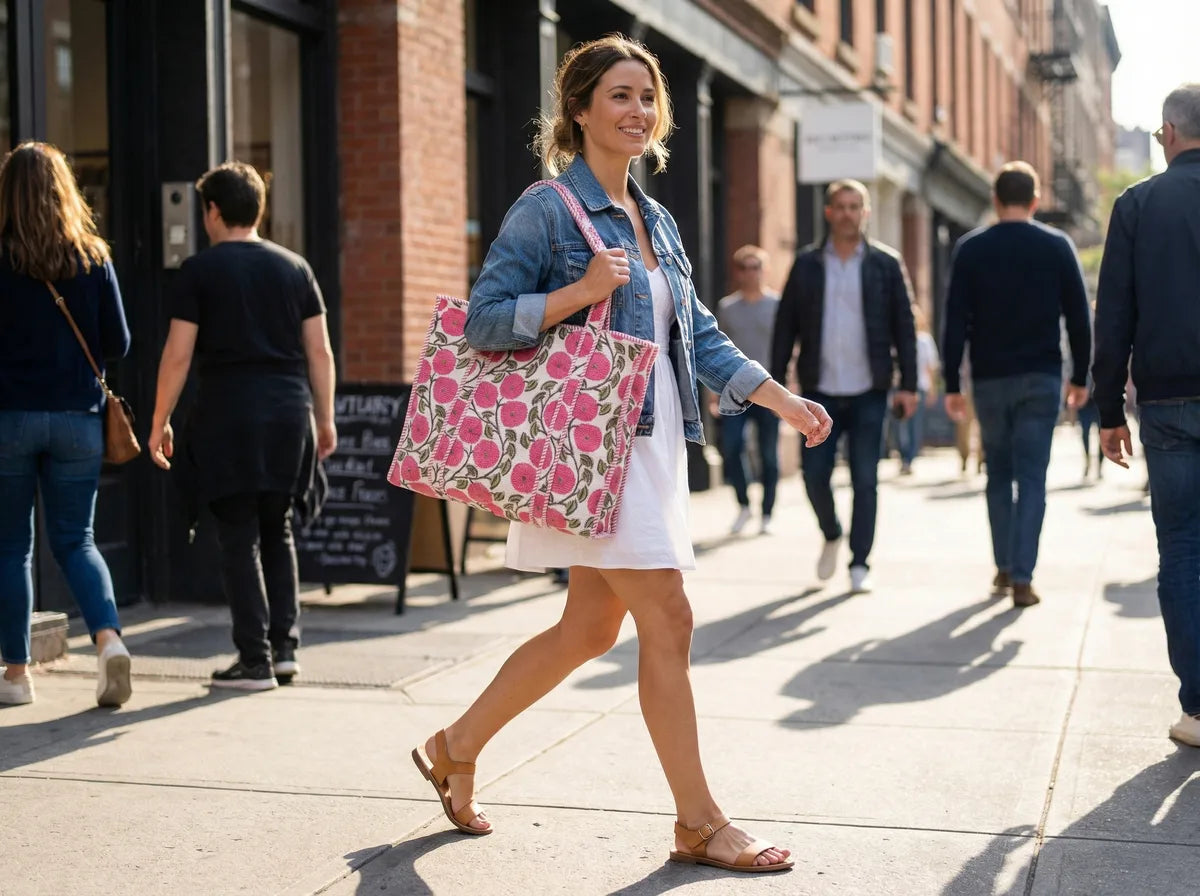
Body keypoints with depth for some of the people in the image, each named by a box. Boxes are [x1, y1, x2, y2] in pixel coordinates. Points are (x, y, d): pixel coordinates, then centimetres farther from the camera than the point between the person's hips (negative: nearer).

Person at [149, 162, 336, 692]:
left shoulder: (200, 270, -1)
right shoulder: (294, 268, 10)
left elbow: (177, 354, -5)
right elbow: (319, 352, 8)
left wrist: (159, 423, 3)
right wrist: (324, 418, 15)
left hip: (228, 417, -4)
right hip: (290, 414, 4)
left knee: (239, 539, 1)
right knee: (278, 533, 16)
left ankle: (255, 662, 0)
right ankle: (284, 648, 13)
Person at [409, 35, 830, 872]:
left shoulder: (656, 221, 16)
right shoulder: (547, 209, -8)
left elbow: (701, 336, 16)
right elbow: (485, 318, -13)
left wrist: (784, 401, 8)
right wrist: (583, 291, -22)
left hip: (654, 442, 8)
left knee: (589, 628, 13)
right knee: (668, 621, -7)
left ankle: (457, 747, 30)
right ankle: (699, 823, 6)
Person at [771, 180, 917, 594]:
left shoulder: (885, 264, 3)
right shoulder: (807, 264, 5)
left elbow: (904, 326, 3)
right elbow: (786, 326, 6)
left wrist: (908, 384, -4)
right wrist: (775, 381, 0)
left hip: (868, 392, -1)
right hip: (819, 390, 1)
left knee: (865, 480, -1)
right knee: (814, 475, 0)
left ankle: (859, 564, 8)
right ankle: (831, 535, 29)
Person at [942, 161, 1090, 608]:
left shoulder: (970, 249, 0)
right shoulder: (1057, 246, 2)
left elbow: (955, 323, -3)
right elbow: (1078, 318, 2)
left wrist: (952, 384, 0)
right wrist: (1080, 377, 9)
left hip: (989, 379, 1)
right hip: (1041, 378, -1)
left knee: (998, 475, 15)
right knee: (1032, 478, -1)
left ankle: (1004, 567, 19)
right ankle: (1022, 577, -9)